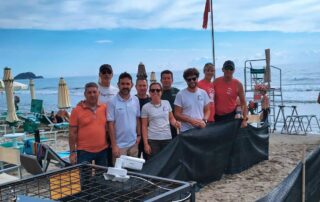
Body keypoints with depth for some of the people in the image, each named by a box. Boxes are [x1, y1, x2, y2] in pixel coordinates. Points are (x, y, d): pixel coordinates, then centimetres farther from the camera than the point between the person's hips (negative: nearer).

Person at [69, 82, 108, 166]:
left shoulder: (104, 108, 4)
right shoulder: (77, 110, -5)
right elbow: (72, 133, -4)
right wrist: (73, 152, -7)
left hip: (102, 150, 4)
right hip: (84, 152, -3)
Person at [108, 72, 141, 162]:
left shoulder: (136, 100, 4)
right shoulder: (113, 102, -10)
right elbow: (111, 124, -10)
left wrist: (139, 135, 7)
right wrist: (114, 145, -12)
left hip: (133, 143, 4)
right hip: (119, 144, -4)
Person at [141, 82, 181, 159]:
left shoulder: (166, 103, 5)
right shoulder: (146, 107, -1)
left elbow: (171, 118, 15)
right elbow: (144, 127, 0)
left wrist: (175, 123, -9)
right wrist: (146, 144, -5)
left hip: (167, 138, 2)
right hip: (153, 139, -2)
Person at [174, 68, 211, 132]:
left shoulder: (203, 93, 6)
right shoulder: (180, 94, -5)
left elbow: (207, 110, 11)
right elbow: (177, 115, -6)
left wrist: (204, 120, -9)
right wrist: (191, 120, -16)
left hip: (201, 129, 3)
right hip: (186, 131, -3)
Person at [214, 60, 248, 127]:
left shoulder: (238, 84, -4)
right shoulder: (216, 82, 1)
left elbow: (243, 103, -3)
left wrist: (245, 119, -12)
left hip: (231, 115, -2)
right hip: (217, 116, 2)